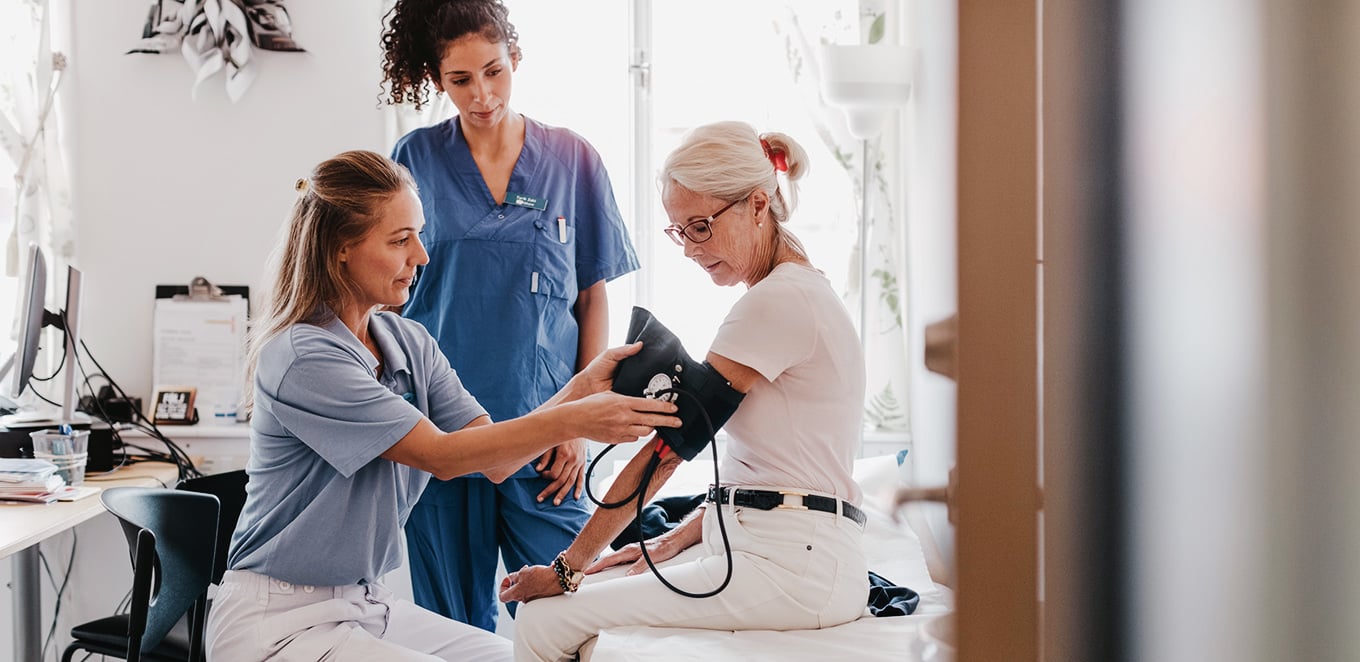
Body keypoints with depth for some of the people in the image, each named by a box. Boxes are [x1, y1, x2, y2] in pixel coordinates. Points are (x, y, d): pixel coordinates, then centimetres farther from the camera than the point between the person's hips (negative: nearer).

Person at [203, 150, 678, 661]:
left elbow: (495, 460, -3)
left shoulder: (409, 343, 4)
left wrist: (582, 387, -16)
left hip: (368, 602, 8)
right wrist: (575, 421, -26)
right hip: (280, 620, -8)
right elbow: (440, 454, -21)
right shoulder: (303, 356, -20)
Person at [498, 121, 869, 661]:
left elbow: (670, 444, -13)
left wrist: (567, 568, -8)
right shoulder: (797, 292, 18)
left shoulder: (781, 300, -14)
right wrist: (674, 540, 13)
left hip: (790, 566, -10)